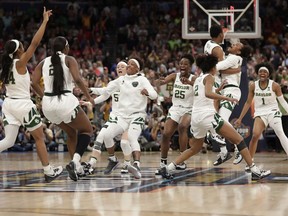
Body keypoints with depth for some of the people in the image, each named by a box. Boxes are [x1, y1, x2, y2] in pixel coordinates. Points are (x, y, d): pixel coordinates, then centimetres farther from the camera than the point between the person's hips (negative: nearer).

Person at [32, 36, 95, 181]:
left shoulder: (44, 62, 13)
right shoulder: (69, 60, 2)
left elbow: (34, 83, 4)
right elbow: (77, 79, -13)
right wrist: (89, 97, -2)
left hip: (48, 104, 5)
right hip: (66, 101, -5)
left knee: (72, 133, 27)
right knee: (87, 130, 14)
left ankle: (77, 168, 24)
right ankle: (75, 161, -10)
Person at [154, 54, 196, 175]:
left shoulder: (193, 78, -7)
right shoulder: (175, 76, 1)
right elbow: (164, 81, -19)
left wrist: (188, 82, -53)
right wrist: (161, 81, -44)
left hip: (188, 110, -3)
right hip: (175, 109, 4)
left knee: (182, 126, -32)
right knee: (166, 134, -10)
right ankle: (163, 163, 7)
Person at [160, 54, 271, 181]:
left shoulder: (197, 79, 22)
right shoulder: (209, 77, -1)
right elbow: (208, 94, -20)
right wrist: (227, 98, -21)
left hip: (195, 117, 8)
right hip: (207, 114, -8)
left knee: (195, 148, 26)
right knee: (238, 140, -4)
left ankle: (168, 169, 18)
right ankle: (255, 171, -11)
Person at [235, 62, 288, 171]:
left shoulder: (275, 85, -6)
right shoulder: (253, 86, 0)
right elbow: (248, 102, 9)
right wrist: (240, 118, 9)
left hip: (273, 112, -2)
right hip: (260, 113, 2)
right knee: (255, 135, -17)